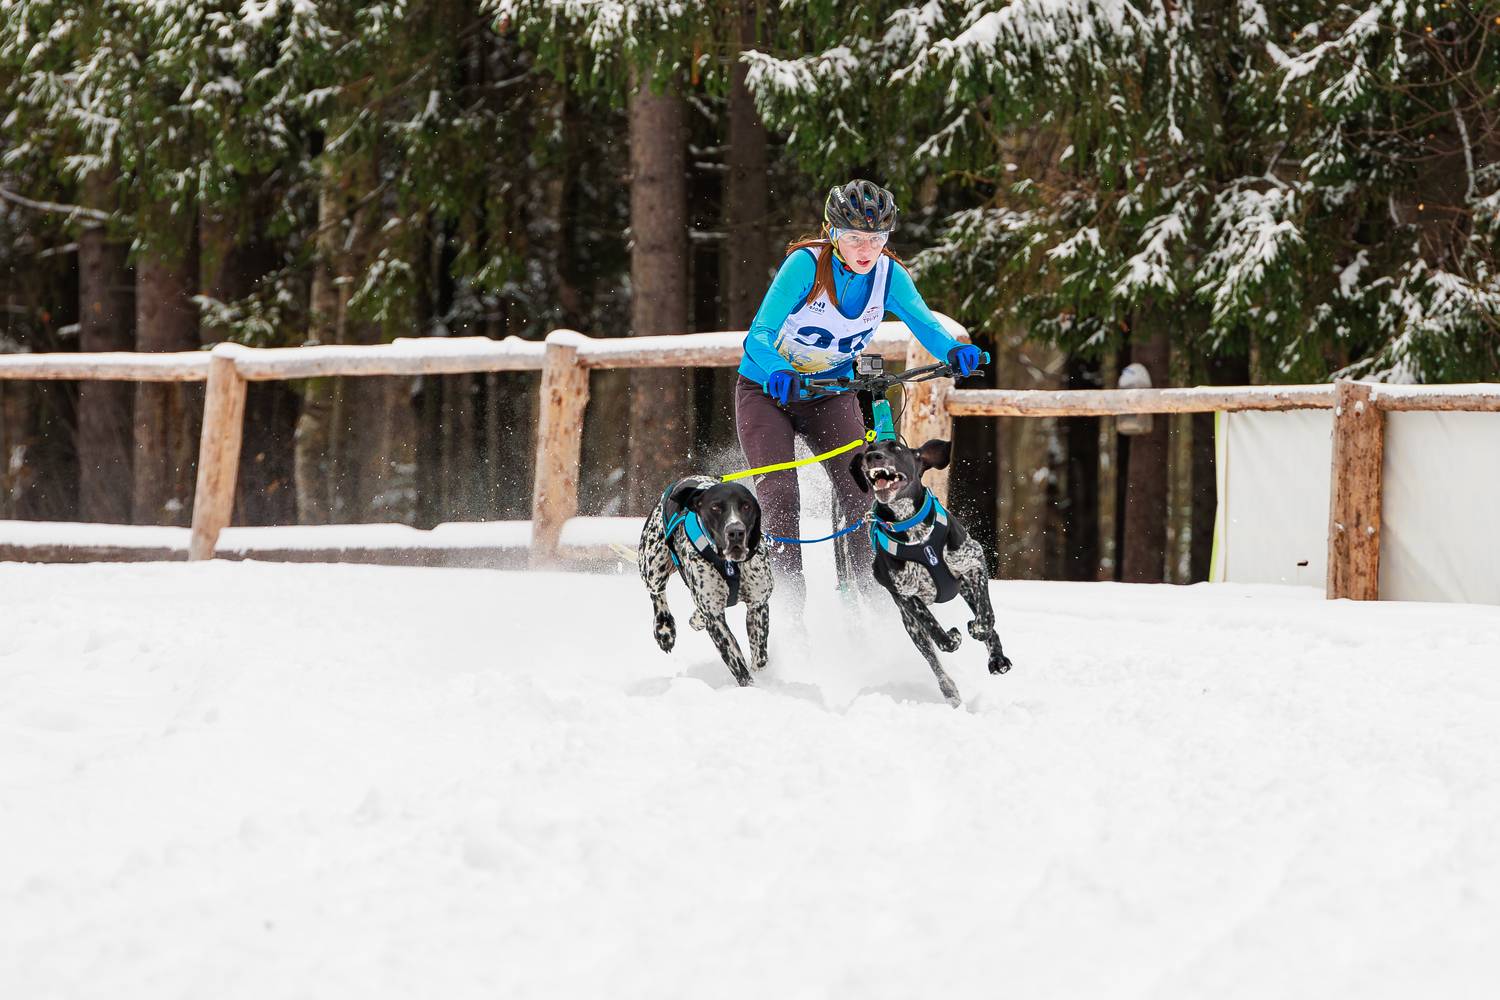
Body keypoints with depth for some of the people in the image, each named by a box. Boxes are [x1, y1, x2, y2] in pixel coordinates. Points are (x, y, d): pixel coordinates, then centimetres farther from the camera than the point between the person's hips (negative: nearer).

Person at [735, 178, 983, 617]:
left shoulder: (888, 274, -13)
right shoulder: (806, 264, -26)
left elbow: (924, 323, -22)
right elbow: (760, 334, -31)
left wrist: (953, 351, -44)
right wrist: (775, 372, -52)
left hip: (831, 392, 3)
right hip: (766, 391, -3)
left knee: (859, 483, -15)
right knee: (779, 495, -17)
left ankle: (857, 589, -5)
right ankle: (788, 600, -10)